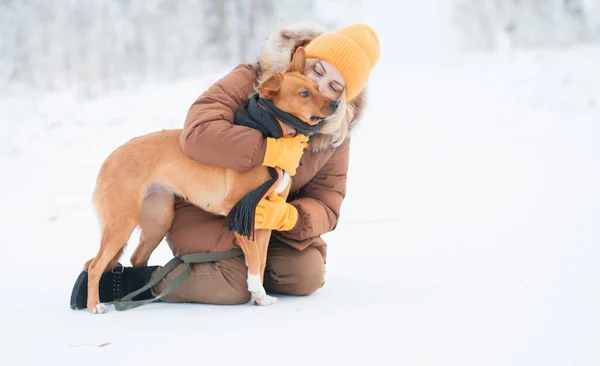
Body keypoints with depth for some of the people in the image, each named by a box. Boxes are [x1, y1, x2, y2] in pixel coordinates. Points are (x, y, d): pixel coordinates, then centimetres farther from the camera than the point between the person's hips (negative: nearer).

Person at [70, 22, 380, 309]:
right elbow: (199, 134, -37)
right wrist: (274, 151, -37)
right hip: (204, 211, -5)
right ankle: (121, 281, -10)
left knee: (307, 275, -17)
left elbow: (325, 207, -9)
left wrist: (287, 215, -32)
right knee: (234, 285, -27)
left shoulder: (335, 135, -7)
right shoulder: (248, 82, -20)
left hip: (267, 218, 5)